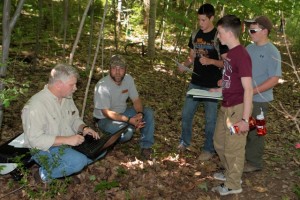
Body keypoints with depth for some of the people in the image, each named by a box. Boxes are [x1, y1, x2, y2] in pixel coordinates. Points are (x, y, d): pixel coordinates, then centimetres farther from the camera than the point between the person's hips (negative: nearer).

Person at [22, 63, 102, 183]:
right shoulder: (36, 105, -22)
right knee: (78, 161, -31)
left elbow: (75, 119, 16)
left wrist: (84, 128, -7)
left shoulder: (67, 97, 3)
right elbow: (35, 139, -25)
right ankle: (45, 173, -8)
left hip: (69, 142, 8)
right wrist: (66, 139, -30)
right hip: (45, 149, -8)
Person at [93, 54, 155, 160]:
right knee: (127, 132, -33)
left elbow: (136, 100, -2)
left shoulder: (128, 79, -9)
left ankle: (146, 146, -7)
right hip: (105, 118, -6)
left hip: (123, 112, 7)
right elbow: (107, 113, -26)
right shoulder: (102, 85, -27)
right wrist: (129, 120, -34)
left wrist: (139, 114, -25)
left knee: (148, 113, -12)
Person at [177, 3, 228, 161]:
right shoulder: (195, 35, 6)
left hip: (212, 85, -5)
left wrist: (210, 61, -27)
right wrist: (185, 64, -7)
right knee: (186, 114, 11)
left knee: (210, 119, 4)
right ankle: (185, 141, 31)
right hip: (195, 83, 5)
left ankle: (209, 149, 20)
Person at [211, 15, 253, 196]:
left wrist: (245, 119, -22)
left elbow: (248, 89, -22)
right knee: (219, 142, 22)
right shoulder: (231, 53, 7)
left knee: (233, 148, 6)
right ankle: (231, 173, 43)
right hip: (226, 107, 10)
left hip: (237, 109, -10)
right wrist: (220, 90, 16)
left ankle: (233, 184, 24)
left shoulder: (241, 55, -21)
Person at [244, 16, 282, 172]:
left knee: (255, 132, 7)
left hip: (259, 100, -6)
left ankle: (254, 162, 24)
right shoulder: (249, 48, 6)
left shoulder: (272, 52, -14)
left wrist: (253, 91, -23)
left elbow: (274, 79, -18)